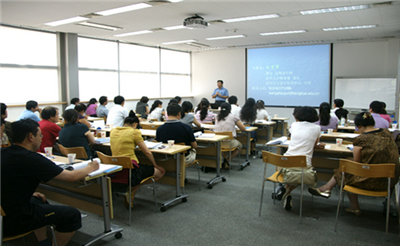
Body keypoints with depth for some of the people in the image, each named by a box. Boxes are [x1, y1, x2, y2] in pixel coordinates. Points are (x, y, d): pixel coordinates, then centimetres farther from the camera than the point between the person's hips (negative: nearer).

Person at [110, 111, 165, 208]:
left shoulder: (113, 131, 9)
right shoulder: (134, 132, -7)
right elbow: (147, 152, -2)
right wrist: (155, 165, 13)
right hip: (130, 169, -8)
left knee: (141, 168, 34)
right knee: (161, 171, 7)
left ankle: (130, 193, 15)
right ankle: (131, 193, -1)